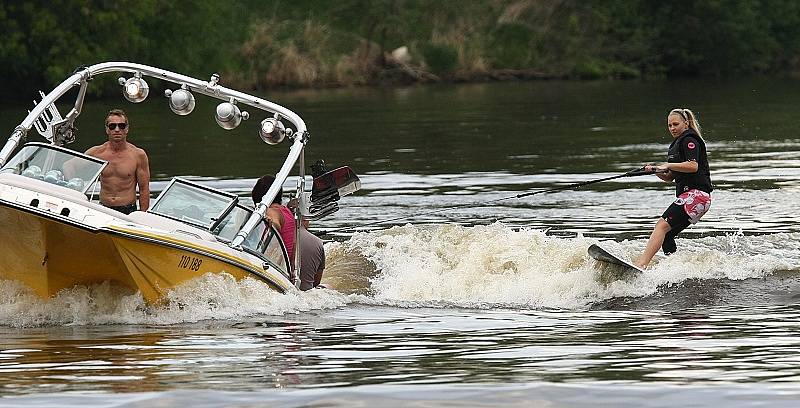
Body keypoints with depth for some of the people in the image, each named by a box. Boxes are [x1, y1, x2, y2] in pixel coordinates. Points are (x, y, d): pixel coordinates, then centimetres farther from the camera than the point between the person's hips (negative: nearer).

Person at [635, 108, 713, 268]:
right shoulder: (676, 145, 26)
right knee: (666, 236, 6)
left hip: (697, 194, -10)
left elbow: (693, 166, -19)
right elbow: (670, 177, 25)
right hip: (688, 197, 10)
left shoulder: (689, 140, -3)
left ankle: (641, 264, -34)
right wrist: (655, 170, 7)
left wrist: (668, 166, -16)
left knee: (662, 226, -22)